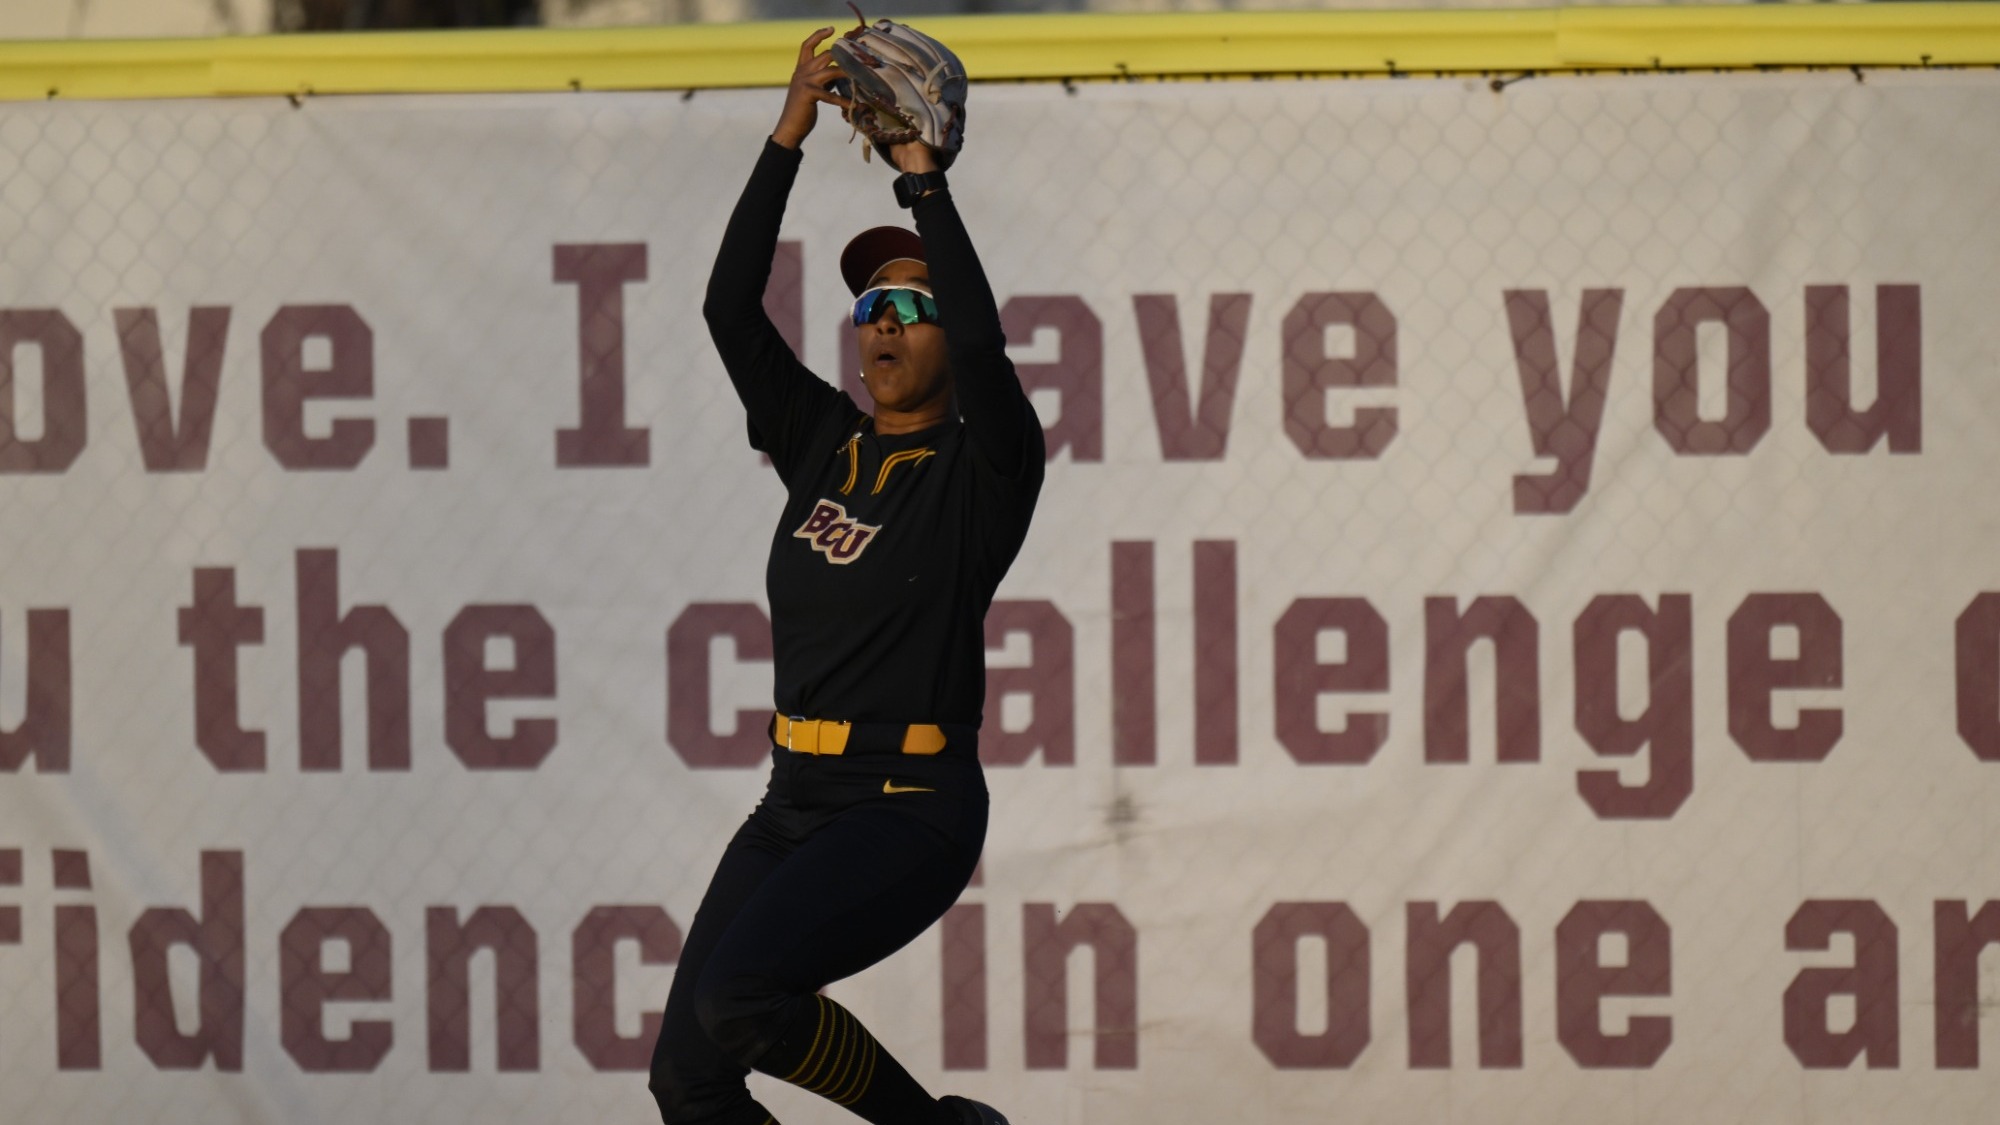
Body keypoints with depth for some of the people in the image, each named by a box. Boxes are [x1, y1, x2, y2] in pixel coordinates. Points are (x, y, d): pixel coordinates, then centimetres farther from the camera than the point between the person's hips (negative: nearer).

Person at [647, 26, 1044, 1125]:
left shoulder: (983, 468, -3)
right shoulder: (822, 445, 12)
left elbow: (983, 346, -22)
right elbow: (729, 307, 6)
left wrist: (925, 180, -16)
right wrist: (788, 139, 0)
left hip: (913, 816, -7)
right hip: (796, 806, 7)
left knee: (737, 995, -28)